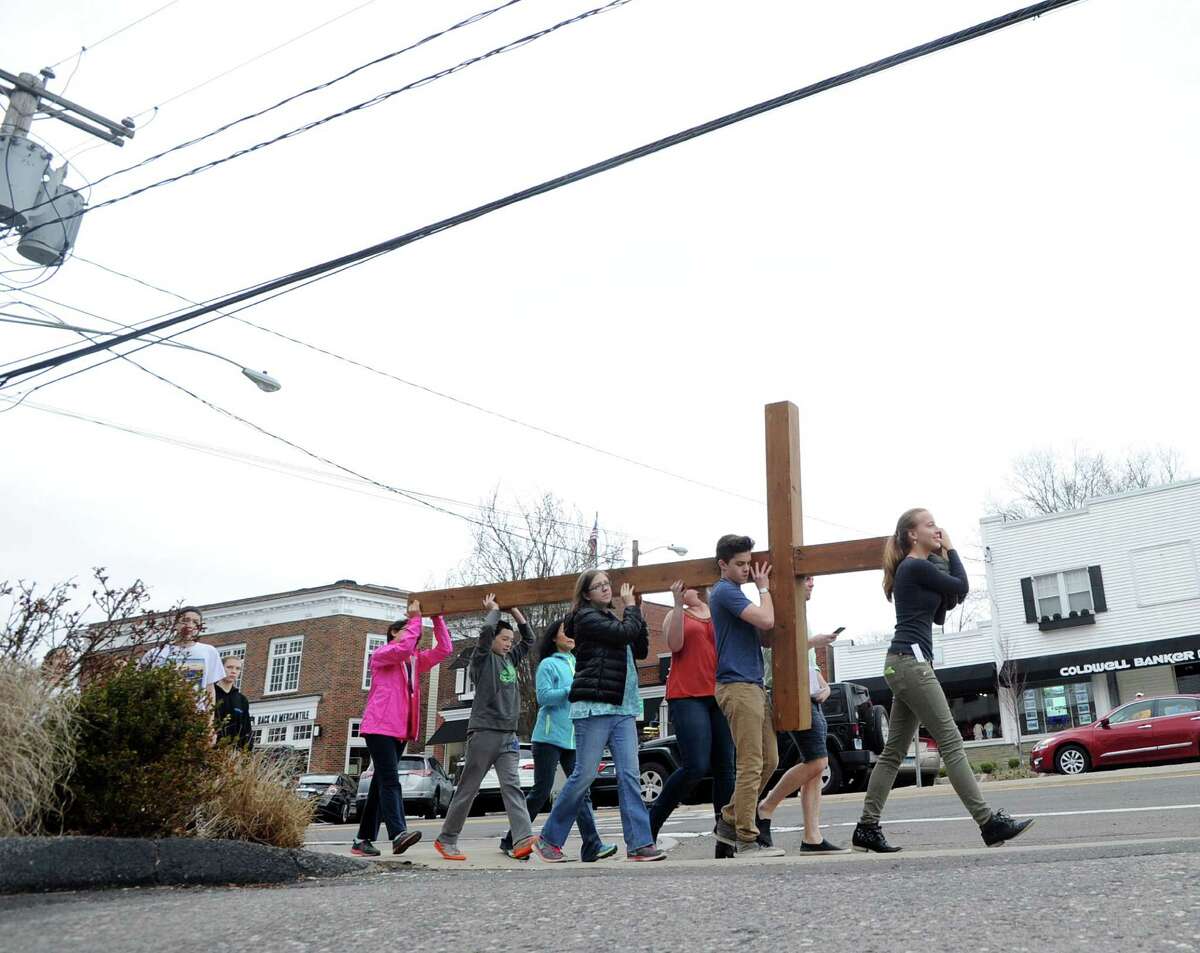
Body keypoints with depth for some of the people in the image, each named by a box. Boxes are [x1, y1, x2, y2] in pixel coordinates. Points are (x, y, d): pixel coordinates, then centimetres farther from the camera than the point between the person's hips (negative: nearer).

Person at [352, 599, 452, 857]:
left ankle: (363, 839, 10)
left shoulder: (416, 660, 22)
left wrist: (437, 618, 3)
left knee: (381, 783, 7)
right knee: (390, 780, -18)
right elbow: (403, 648, -20)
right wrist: (415, 618, -12)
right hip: (380, 727, -8)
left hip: (401, 730, 8)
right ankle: (398, 834, -28)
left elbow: (444, 649, 10)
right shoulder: (381, 655, 1)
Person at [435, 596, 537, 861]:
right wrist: (494, 609, -1)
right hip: (484, 732, -5)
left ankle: (522, 839, -23)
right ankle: (446, 839, 15)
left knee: (512, 785, -9)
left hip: (508, 735, 5)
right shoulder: (482, 658, -2)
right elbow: (486, 630, -19)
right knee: (468, 788, 3)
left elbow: (529, 638, 24)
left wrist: (514, 610, 16)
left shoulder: (510, 659, 17)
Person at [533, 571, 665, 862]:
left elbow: (641, 650, 19)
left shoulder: (611, 619, 22)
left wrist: (636, 614, 9)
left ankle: (639, 844, -5)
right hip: (594, 706, -7)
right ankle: (549, 839, 10)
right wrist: (631, 606, 2)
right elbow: (626, 633, -15)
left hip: (622, 708, 7)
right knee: (584, 774, -5)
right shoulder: (586, 617, -3)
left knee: (630, 775, -3)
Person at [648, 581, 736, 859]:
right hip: (687, 696, -4)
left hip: (719, 695, 4)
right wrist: (678, 604, -13)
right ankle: (653, 821, 4)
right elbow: (674, 644, -7)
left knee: (725, 768, 0)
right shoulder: (676, 615, 11)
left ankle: (726, 841, 4)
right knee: (696, 767, -14)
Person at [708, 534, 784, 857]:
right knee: (751, 764, -8)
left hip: (753, 685, 10)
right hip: (738, 685, -10)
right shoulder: (725, 591, -9)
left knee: (769, 761, 11)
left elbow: (763, 636, 17)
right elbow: (766, 620, -20)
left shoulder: (734, 593, 21)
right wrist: (764, 588, -1)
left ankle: (729, 820, 17)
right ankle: (746, 839, -3)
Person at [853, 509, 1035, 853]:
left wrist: (943, 555, 15)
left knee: (894, 750, 8)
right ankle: (990, 823, -5)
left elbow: (945, 603, 21)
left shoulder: (912, 569, 20)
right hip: (911, 661, -10)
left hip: (903, 664, 10)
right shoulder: (917, 567, -9)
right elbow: (962, 587, -2)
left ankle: (867, 828, 8)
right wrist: (950, 549, 10)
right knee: (951, 742, -8)